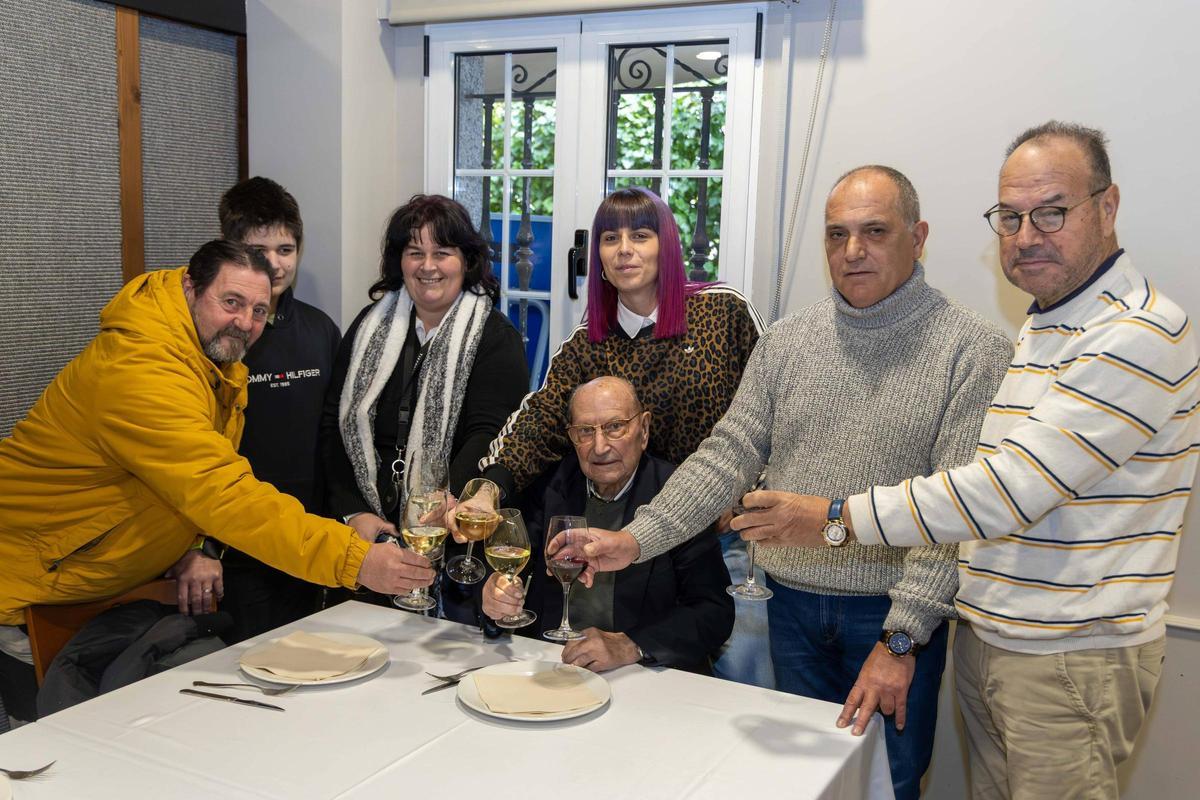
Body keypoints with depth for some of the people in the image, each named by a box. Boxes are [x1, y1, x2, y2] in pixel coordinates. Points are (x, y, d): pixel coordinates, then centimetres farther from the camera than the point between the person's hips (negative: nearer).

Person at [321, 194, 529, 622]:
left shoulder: (495, 337, -4)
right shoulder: (371, 325, 10)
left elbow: (487, 436, -14)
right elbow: (334, 423, 6)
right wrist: (353, 511, -4)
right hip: (369, 538, 4)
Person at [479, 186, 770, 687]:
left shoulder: (724, 311, -4)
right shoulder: (587, 346, 1)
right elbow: (538, 421, -12)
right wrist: (493, 485, -30)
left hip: (733, 532, -2)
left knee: (743, 672, 1)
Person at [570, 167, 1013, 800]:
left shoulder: (972, 349, -10)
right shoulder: (787, 341, 4)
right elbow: (728, 456, 1)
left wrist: (900, 639, -18)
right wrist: (635, 538, -11)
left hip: (897, 615, -3)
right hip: (793, 607, 4)